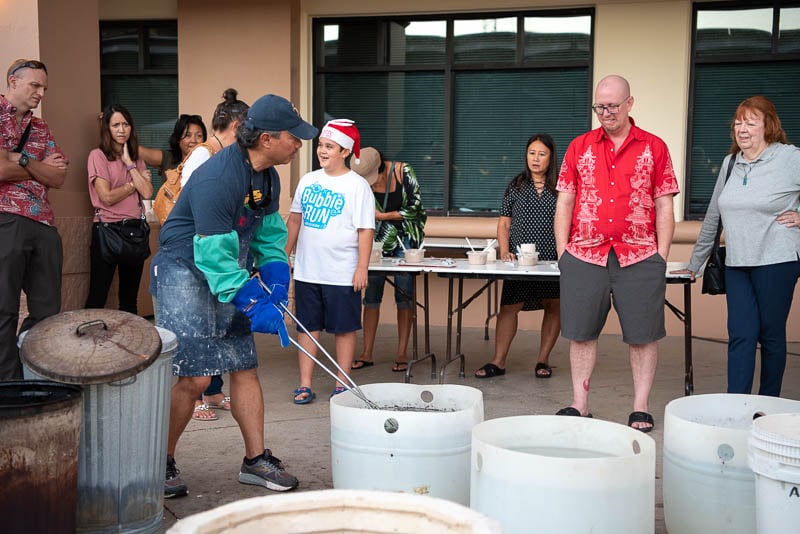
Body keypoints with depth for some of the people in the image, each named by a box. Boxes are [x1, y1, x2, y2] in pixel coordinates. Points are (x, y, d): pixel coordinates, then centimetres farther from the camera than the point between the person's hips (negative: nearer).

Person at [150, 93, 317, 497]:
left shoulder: (268, 177, 5)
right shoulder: (217, 178, -25)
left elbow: (270, 235, 14)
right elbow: (214, 256, -26)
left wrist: (276, 282, -1)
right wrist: (255, 306, -25)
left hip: (230, 277, 9)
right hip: (187, 273, -9)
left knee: (245, 369, 6)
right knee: (195, 377, -11)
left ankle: (256, 460, 15)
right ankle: (161, 463, 8)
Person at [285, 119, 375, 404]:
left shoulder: (357, 185, -7)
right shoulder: (308, 180, 8)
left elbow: (365, 230, -10)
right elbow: (295, 219, 16)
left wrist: (362, 268, -15)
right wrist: (285, 253, 13)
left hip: (342, 273, -4)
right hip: (307, 271, 5)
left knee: (344, 328, 6)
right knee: (307, 327, 8)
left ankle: (341, 385, 17)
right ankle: (305, 386, 15)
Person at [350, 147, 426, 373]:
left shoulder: (403, 172, -16)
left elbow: (415, 208, -13)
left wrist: (383, 215, -13)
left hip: (405, 239, -3)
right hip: (378, 240, 3)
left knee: (404, 297, -2)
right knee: (371, 296, 0)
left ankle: (402, 354, 6)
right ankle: (367, 354, 8)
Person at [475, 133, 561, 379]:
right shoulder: (516, 186, 10)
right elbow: (504, 223, 10)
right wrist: (505, 251, -4)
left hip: (553, 260, 0)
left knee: (554, 307, 5)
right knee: (509, 306, -5)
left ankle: (543, 360, 17)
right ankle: (498, 362, 1)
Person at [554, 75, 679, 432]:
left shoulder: (654, 148, 7)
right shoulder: (579, 147, 10)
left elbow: (664, 207, 5)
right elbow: (564, 202, 9)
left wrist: (661, 256, -2)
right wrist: (562, 251, 1)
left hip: (639, 257, -1)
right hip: (584, 255, 1)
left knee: (642, 334, 3)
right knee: (581, 332, 6)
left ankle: (641, 408, 14)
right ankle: (579, 406, 17)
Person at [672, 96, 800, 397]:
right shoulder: (730, 163, 11)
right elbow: (713, 217, 17)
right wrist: (694, 264, 19)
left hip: (776, 261, -4)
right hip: (736, 263, 4)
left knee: (771, 335, 6)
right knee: (741, 335, -1)